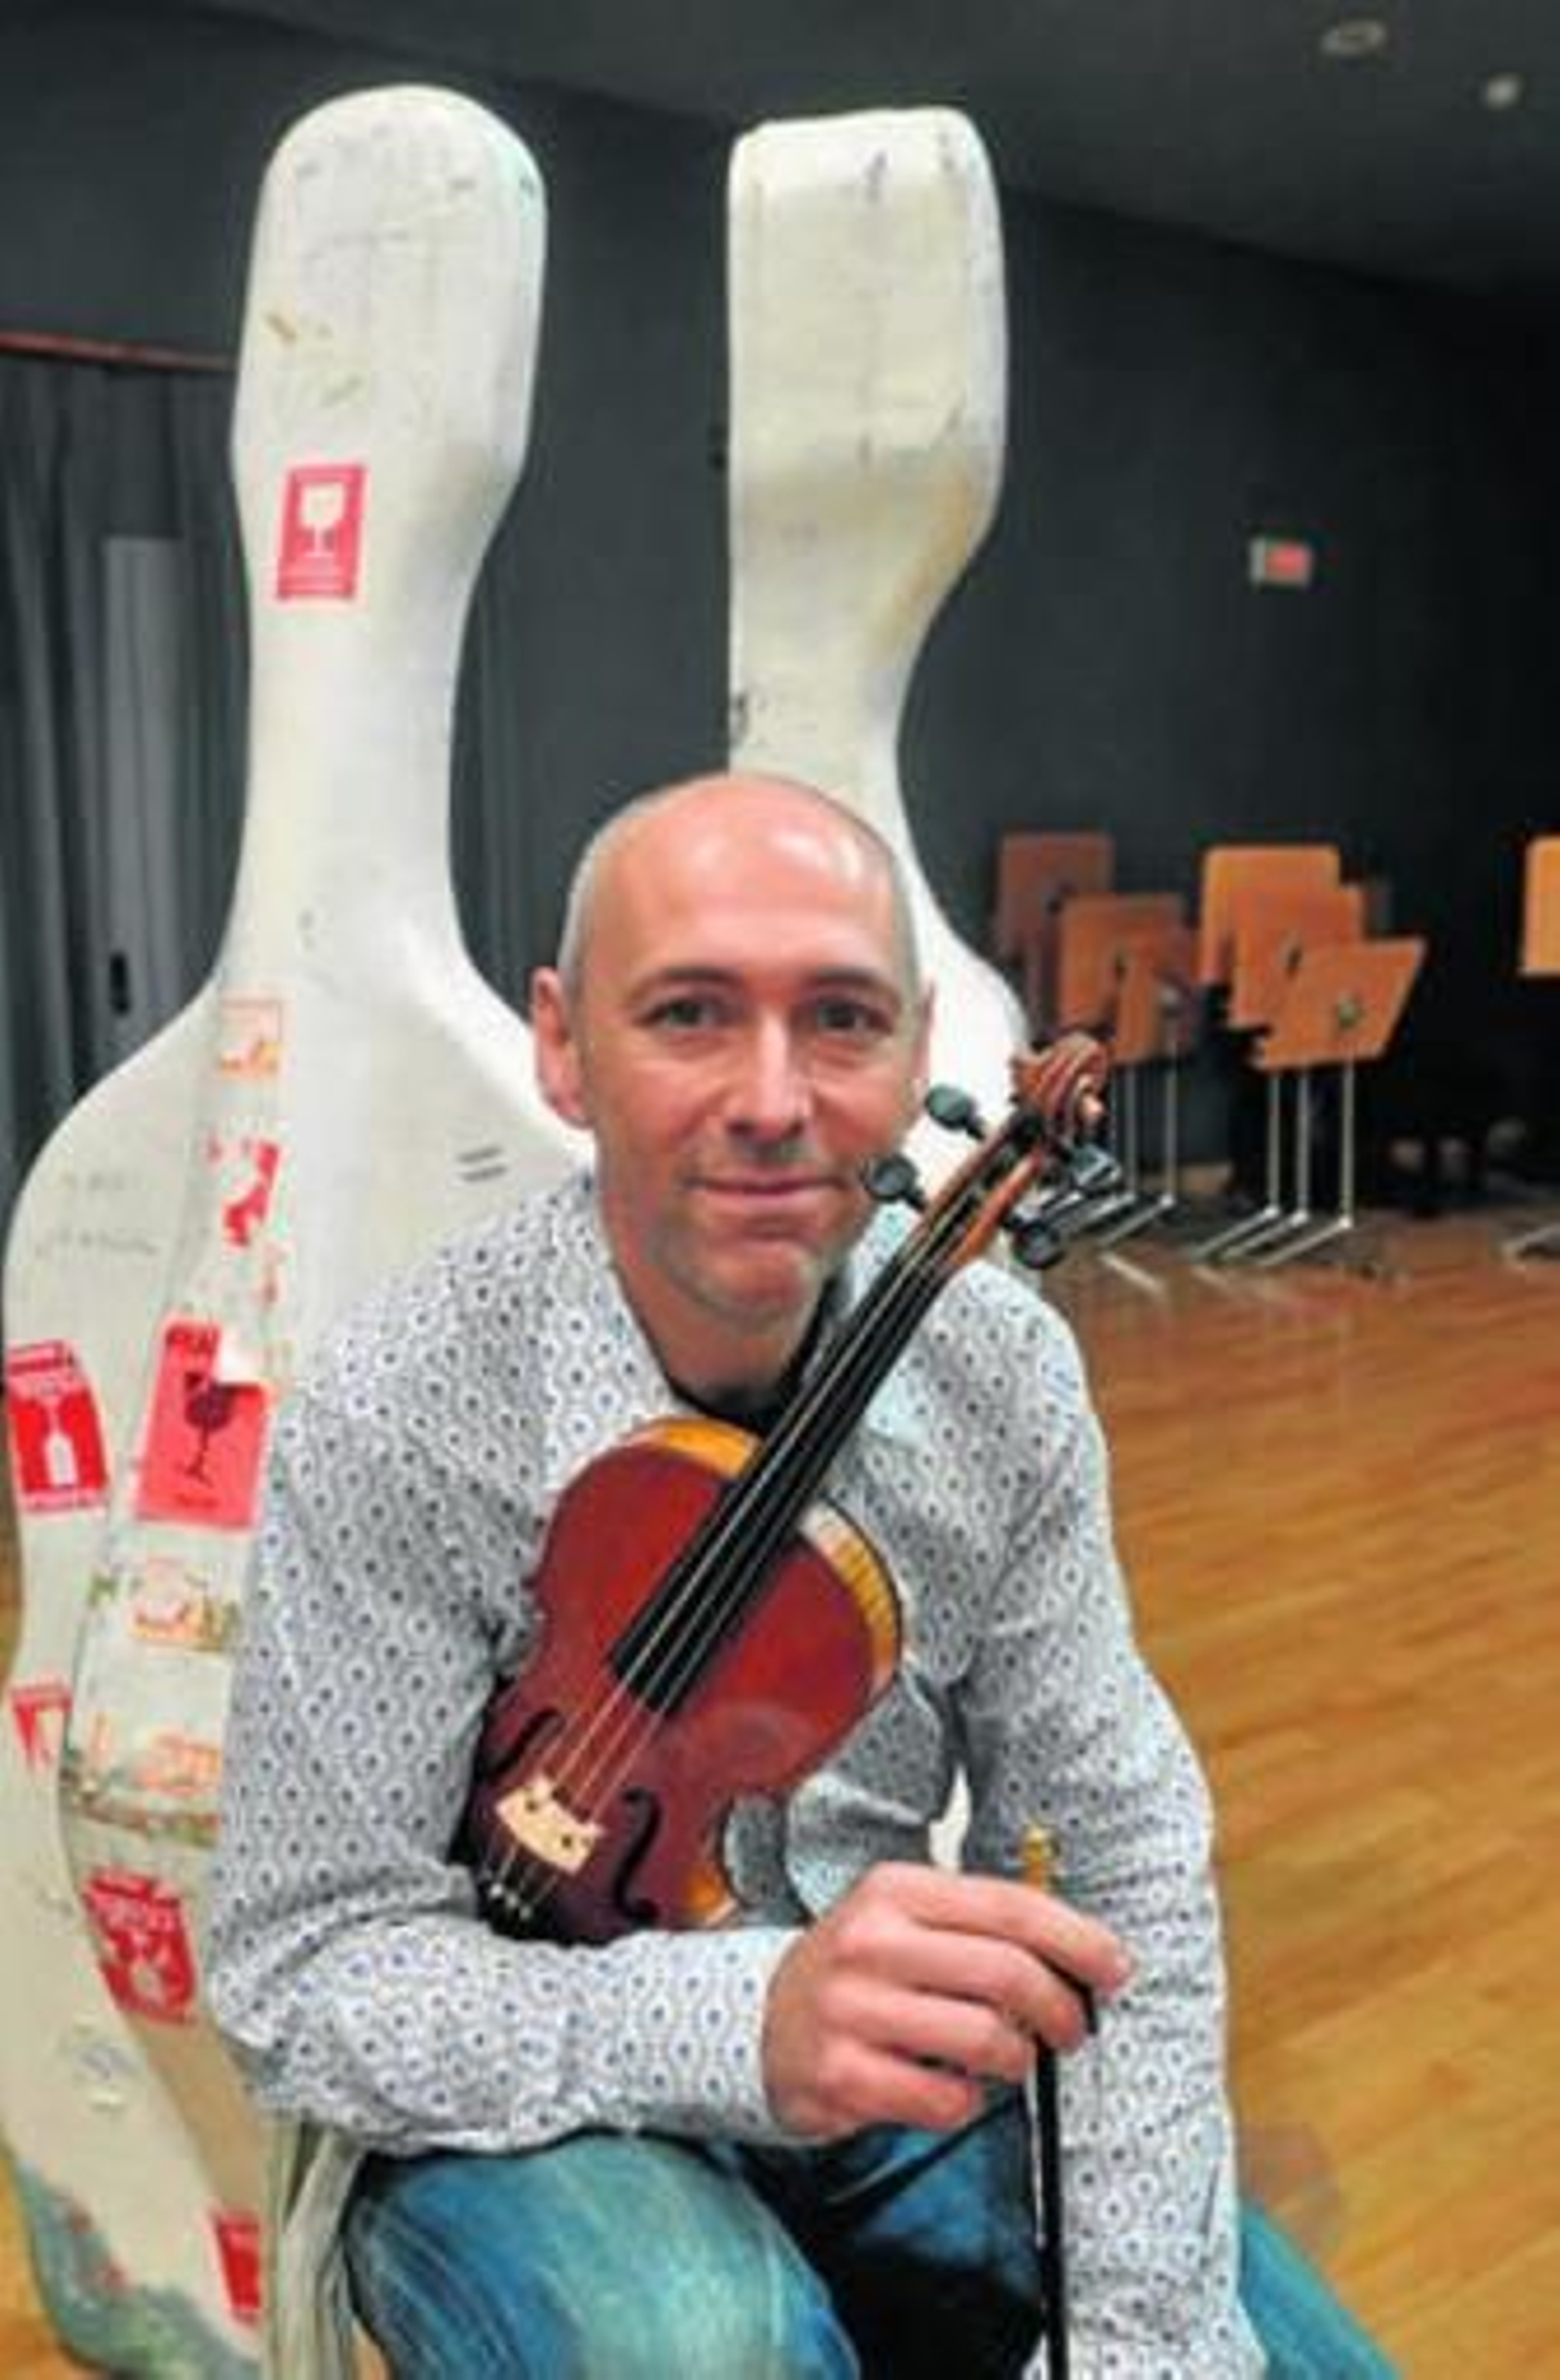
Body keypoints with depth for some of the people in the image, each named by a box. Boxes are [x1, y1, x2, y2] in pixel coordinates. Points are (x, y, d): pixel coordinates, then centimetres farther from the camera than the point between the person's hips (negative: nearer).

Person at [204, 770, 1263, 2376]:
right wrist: (742, 2018, -36)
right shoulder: (397, 1428, -22)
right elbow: (302, 1975, -19)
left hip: (913, 2071, 5)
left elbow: (1117, 1855, -5)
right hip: (544, 2117, -4)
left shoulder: (1005, 1373, -10)